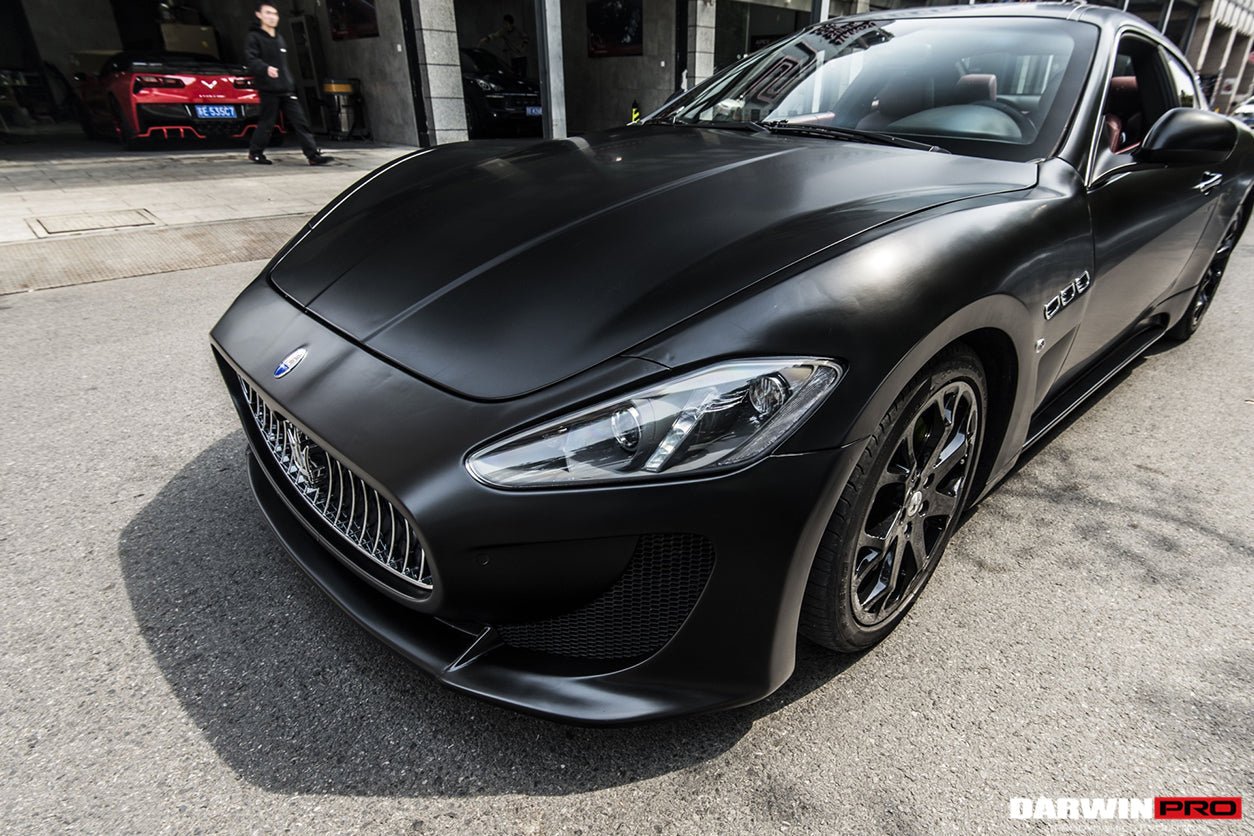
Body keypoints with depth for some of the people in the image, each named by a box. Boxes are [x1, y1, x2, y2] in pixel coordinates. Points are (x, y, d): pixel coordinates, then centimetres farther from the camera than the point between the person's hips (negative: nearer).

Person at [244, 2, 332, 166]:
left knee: (300, 121, -4)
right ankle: (255, 152, 15)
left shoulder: (279, 38, 21)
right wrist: (266, 68, -36)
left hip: (286, 89, 6)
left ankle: (314, 155, -11)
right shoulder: (254, 37, -3)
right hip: (269, 89, -6)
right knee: (267, 123, -1)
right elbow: (251, 60, -17)